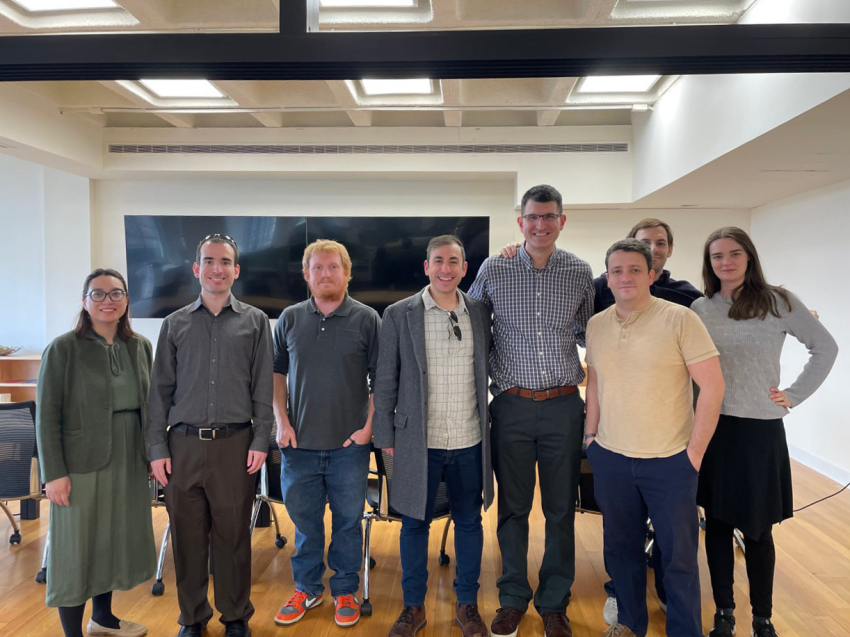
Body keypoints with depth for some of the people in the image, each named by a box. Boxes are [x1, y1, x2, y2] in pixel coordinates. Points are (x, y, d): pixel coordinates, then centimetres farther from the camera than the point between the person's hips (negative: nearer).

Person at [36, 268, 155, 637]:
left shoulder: (140, 347, 6)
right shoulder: (63, 349, -8)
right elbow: (46, 416, -9)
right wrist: (54, 473, -12)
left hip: (129, 463, 5)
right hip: (82, 465, -5)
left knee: (116, 540, 17)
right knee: (78, 546, 6)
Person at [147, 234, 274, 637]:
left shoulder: (255, 322, 5)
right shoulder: (175, 324, 9)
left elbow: (263, 388, 3)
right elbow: (160, 391, 8)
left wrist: (260, 441, -4)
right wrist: (157, 449, 2)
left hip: (235, 444, -1)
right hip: (184, 444, 2)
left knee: (233, 535, 7)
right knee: (187, 536, 10)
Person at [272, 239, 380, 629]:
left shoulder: (367, 319, -3)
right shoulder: (290, 319, 5)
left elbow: (380, 378, -2)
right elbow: (277, 372, 10)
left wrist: (369, 425, -8)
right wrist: (281, 420, 2)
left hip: (349, 443, -2)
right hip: (299, 442, 2)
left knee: (348, 520, 11)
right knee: (304, 520, 15)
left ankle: (345, 591, 29)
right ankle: (307, 588, 34)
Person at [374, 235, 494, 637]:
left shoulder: (480, 313, 3)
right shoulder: (399, 315, -4)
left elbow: (486, 370, 12)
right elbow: (386, 381, -1)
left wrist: (488, 425, 6)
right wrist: (386, 435, -1)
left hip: (470, 441, 2)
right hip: (418, 442, -2)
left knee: (469, 522, 14)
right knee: (414, 523, 11)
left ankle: (467, 604, 34)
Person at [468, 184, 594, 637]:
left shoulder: (580, 273, 2)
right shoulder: (493, 270, -2)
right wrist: (490, 372, 4)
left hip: (563, 406, 1)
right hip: (512, 406, -1)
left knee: (561, 510, 10)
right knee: (512, 508, 10)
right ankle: (513, 599, 29)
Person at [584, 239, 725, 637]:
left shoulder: (679, 319, -11)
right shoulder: (597, 325, 4)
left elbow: (713, 386, -11)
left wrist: (695, 452, -11)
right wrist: (590, 434, 12)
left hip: (670, 461, -4)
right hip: (610, 459, 4)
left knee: (679, 556, 9)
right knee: (621, 547, 18)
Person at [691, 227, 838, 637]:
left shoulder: (778, 302, -3)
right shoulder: (700, 310, 2)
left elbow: (825, 348, 4)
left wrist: (794, 395, -2)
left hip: (761, 431, -2)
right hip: (713, 429, 2)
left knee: (757, 530, 8)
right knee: (717, 525, 11)